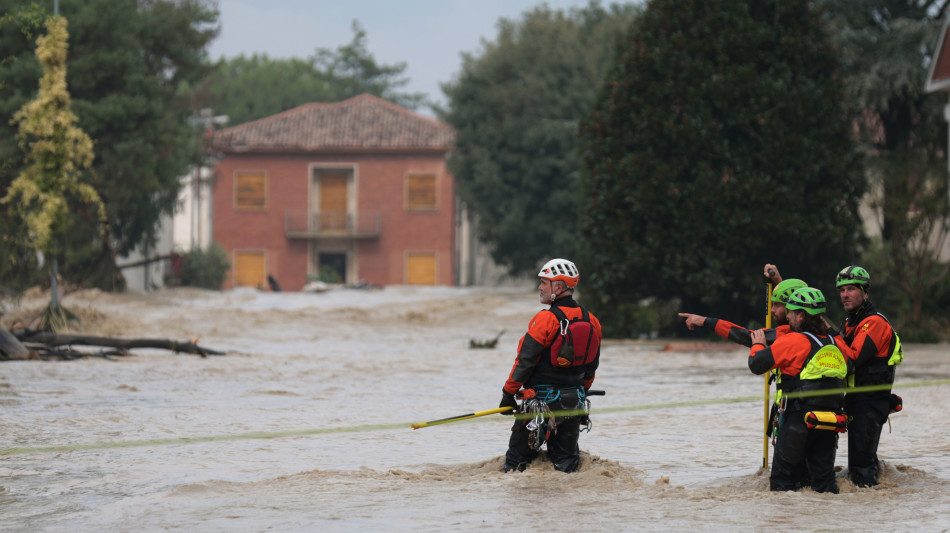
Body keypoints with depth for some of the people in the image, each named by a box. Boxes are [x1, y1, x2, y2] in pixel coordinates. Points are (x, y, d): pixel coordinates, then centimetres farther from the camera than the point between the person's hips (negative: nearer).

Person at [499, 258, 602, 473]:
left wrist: (508, 393, -5)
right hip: (574, 402, 6)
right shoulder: (590, 321, 4)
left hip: (541, 400, -6)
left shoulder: (546, 319, -16)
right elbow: (591, 366, 14)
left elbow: (525, 362, -14)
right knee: (565, 459, 12)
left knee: (517, 456, 3)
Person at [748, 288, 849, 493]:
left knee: (783, 482, 2)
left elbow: (756, 364, -9)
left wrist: (758, 345, 13)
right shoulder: (836, 344, 7)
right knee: (824, 479, 11)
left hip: (799, 420, -6)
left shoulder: (792, 341, -10)